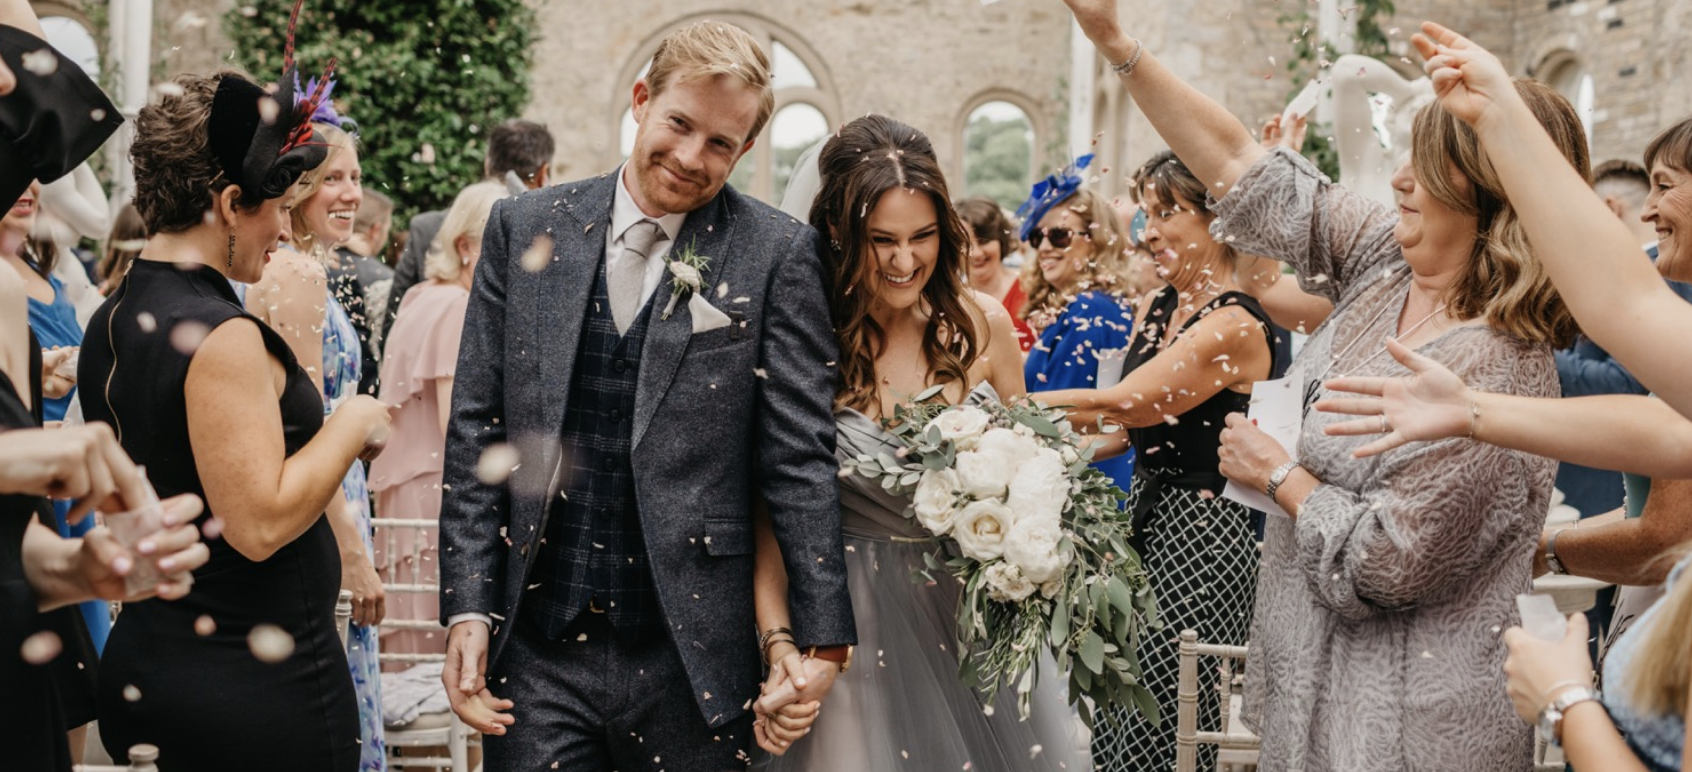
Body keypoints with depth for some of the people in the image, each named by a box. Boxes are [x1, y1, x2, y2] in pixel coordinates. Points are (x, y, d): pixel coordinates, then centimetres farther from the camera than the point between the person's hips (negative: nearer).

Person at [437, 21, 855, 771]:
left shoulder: (775, 253, -2)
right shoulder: (525, 229, 5)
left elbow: (800, 456, -4)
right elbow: (475, 429, 5)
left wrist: (823, 638, -7)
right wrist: (467, 609, 0)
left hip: (695, 659, -1)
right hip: (535, 657, 2)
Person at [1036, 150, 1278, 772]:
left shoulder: (1235, 326, -18)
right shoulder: (1156, 306, 9)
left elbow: (1119, 405, -22)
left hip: (1199, 534, -8)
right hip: (1144, 515, 8)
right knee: (1115, 721, 12)